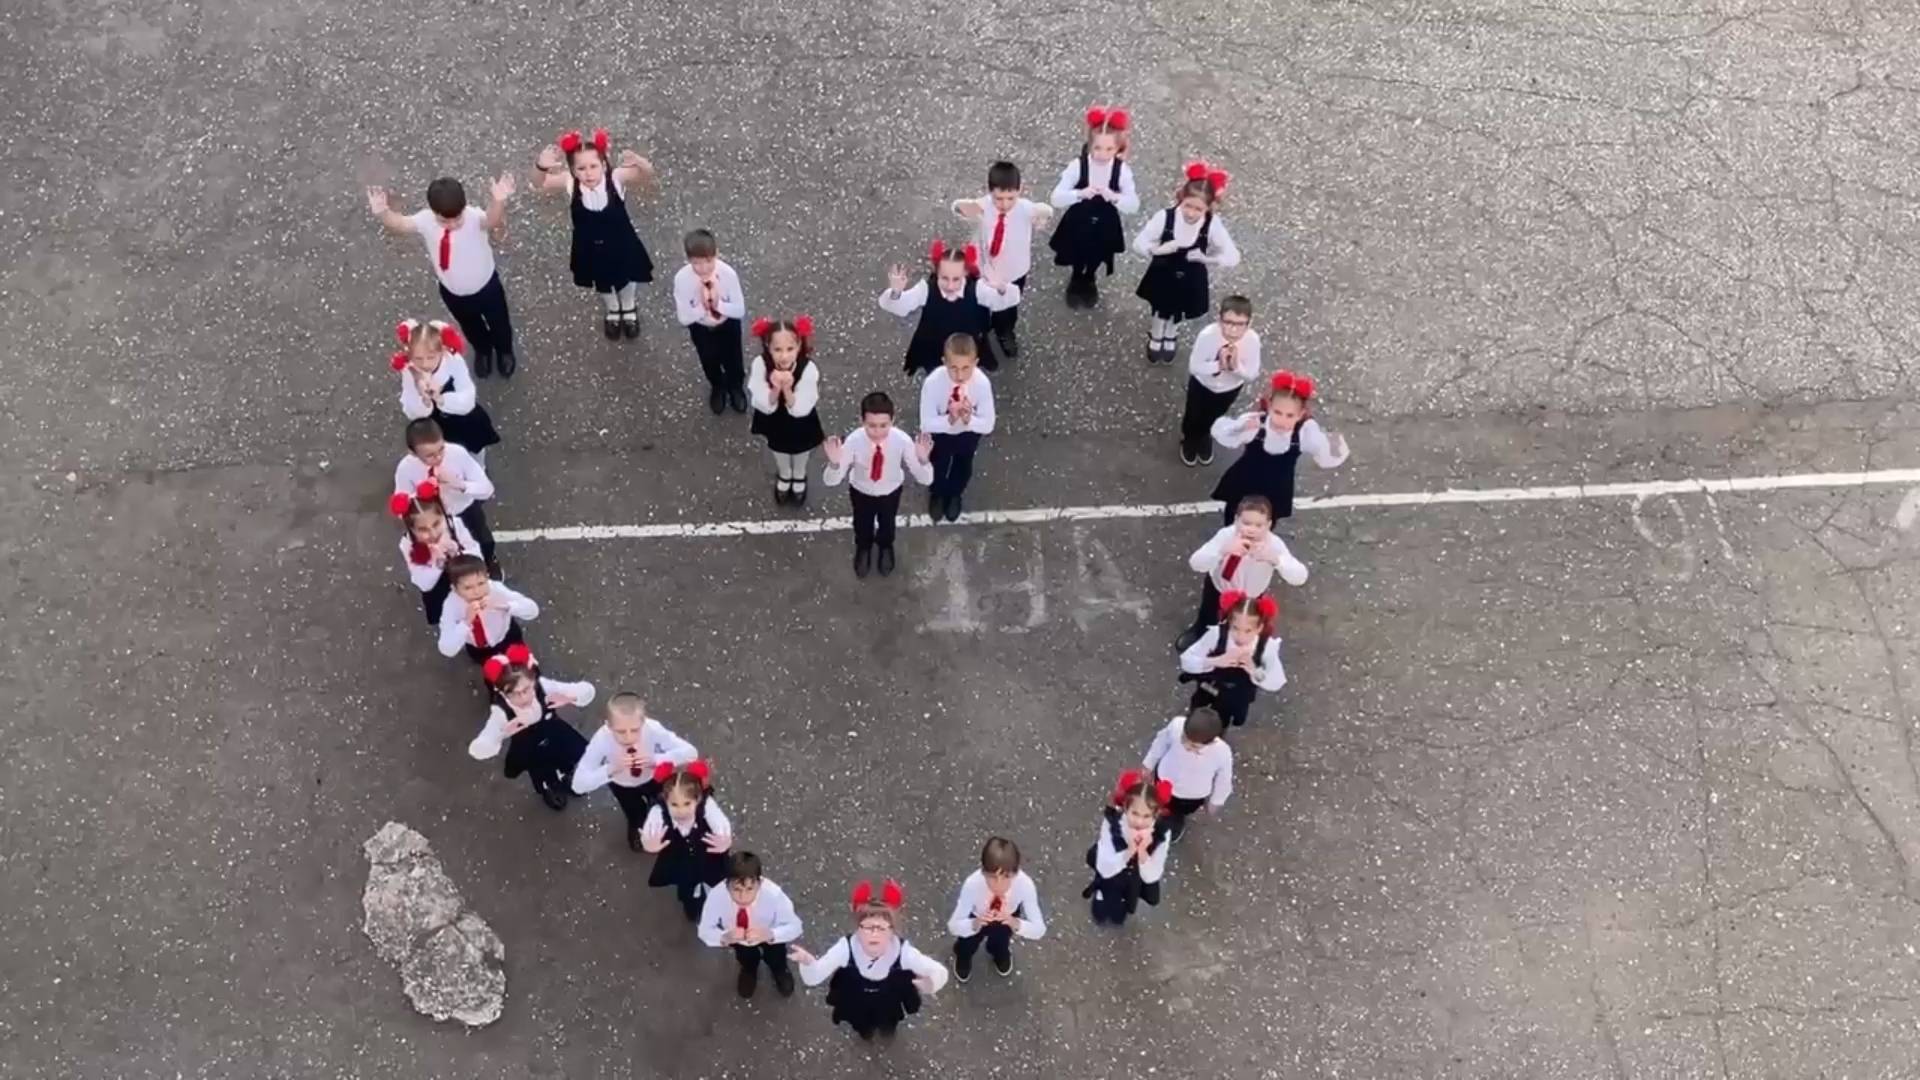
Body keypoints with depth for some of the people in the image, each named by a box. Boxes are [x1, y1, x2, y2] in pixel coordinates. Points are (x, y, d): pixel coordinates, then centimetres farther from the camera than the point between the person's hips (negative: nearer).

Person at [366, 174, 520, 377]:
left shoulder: (475, 218, -37)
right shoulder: (426, 221, -26)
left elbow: (493, 220, -58)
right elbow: (399, 224, -32)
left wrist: (499, 201, -81)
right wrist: (382, 212, -56)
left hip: (486, 286, -3)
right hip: (452, 292, 3)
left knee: (499, 324, 26)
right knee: (470, 327, 32)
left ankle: (505, 351, 61)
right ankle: (482, 351, 66)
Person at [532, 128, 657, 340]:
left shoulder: (617, 177, -35)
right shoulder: (570, 183, -31)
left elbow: (648, 175, -44)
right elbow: (541, 183, -30)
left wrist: (638, 163, -68)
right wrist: (542, 167, -53)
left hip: (620, 244, -1)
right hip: (590, 247, 1)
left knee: (626, 278, 30)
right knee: (602, 282, 31)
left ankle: (629, 309, 66)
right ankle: (612, 311, 66)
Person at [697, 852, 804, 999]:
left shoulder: (774, 894, -39)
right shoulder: (717, 896, -36)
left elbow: (794, 927, -24)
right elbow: (705, 931, -20)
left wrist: (769, 934, -44)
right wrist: (724, 937, -42)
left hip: (767, 935, -1)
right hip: (736, 938, 1)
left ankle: (779, 970, 28)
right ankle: (749, 969, 25)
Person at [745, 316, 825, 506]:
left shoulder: (808, 369, -39)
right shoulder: (760, 365, -35)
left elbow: (800, 410, -34)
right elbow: (764, 406, -30)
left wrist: (788, 389, -51)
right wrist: (775, 389, -50)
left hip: (801, 424, -1)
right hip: (774, 421, 1)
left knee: (800, 452, 31)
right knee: (779, 450, 33)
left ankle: (799, 477, 65)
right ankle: (784, 476, 66)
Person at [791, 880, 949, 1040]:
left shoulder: (903, 951, -35)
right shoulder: (846, 948, -35)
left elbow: (940, 972, -33)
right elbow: (812, 978, -31)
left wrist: (931, 984, -58)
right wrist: (807, 963, -55)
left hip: (890, 1001, 0)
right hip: (856, 1001, 0)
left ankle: (888, 1024, 46)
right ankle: (863, 1026, 43)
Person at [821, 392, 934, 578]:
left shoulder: (902, 440, -37)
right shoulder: (853, 441, -38)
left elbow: (925, 479, -31)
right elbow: (830, 481, -32)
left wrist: (923, 460, -54)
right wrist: (834, 463, -54)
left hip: (891, 492, 1)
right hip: (861, 493, 0)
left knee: (887, 524, 31)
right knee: (862, 526, 29)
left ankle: (885, 547, 67)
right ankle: (863, 549, 66)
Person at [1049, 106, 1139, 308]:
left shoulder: (1122, 170, -22)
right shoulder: (1078, 165, -26)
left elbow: (1134, 205, -22)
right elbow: (1056, 199, -28)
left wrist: (1114, 197, -42)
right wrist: (1081, 193, -46)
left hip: (1105, 226, 1)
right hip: (1078, 224, -1)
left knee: (1096, 259, 28)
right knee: (1077, 259, 24)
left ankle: (1089, 281, 61)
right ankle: (1076, 281, 58)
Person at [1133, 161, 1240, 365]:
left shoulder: (1213, 225, -29)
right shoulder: (1164, 217, -30)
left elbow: (1233, 257, -24)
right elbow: (1139, 243, -20)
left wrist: (1206, 258, -34)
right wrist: (1159, 250, -37)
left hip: (1190, 280, 1)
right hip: (1163, 275, -1)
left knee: (1178, 311, 29)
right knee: (1161, 309, 26)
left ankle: (1170, 336, 63)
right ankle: (1156, 337, 59)